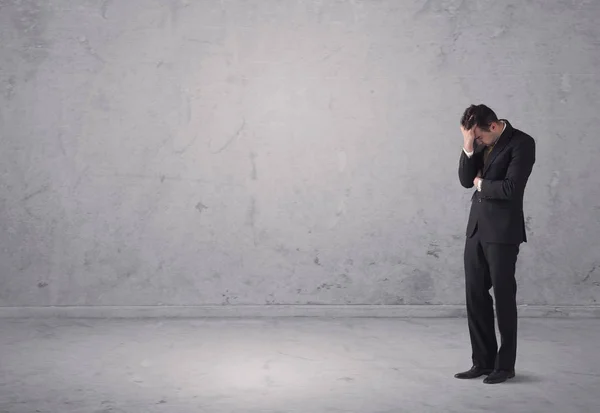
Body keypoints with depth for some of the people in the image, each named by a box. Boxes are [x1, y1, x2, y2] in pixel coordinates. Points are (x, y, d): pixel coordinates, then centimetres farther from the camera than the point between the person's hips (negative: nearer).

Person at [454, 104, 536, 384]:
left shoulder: (522, 142, -11)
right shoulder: (481, 143, 10)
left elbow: (511, 187, -20)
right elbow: (466, 180, 4)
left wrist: (481, 184, -4)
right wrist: (468, 148, -8)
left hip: (503, 232, -7)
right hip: (476, 228, 7)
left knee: (503, 297, 2)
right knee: (475, 296, 8)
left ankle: (505, 364, 15)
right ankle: (483, 361, 18)